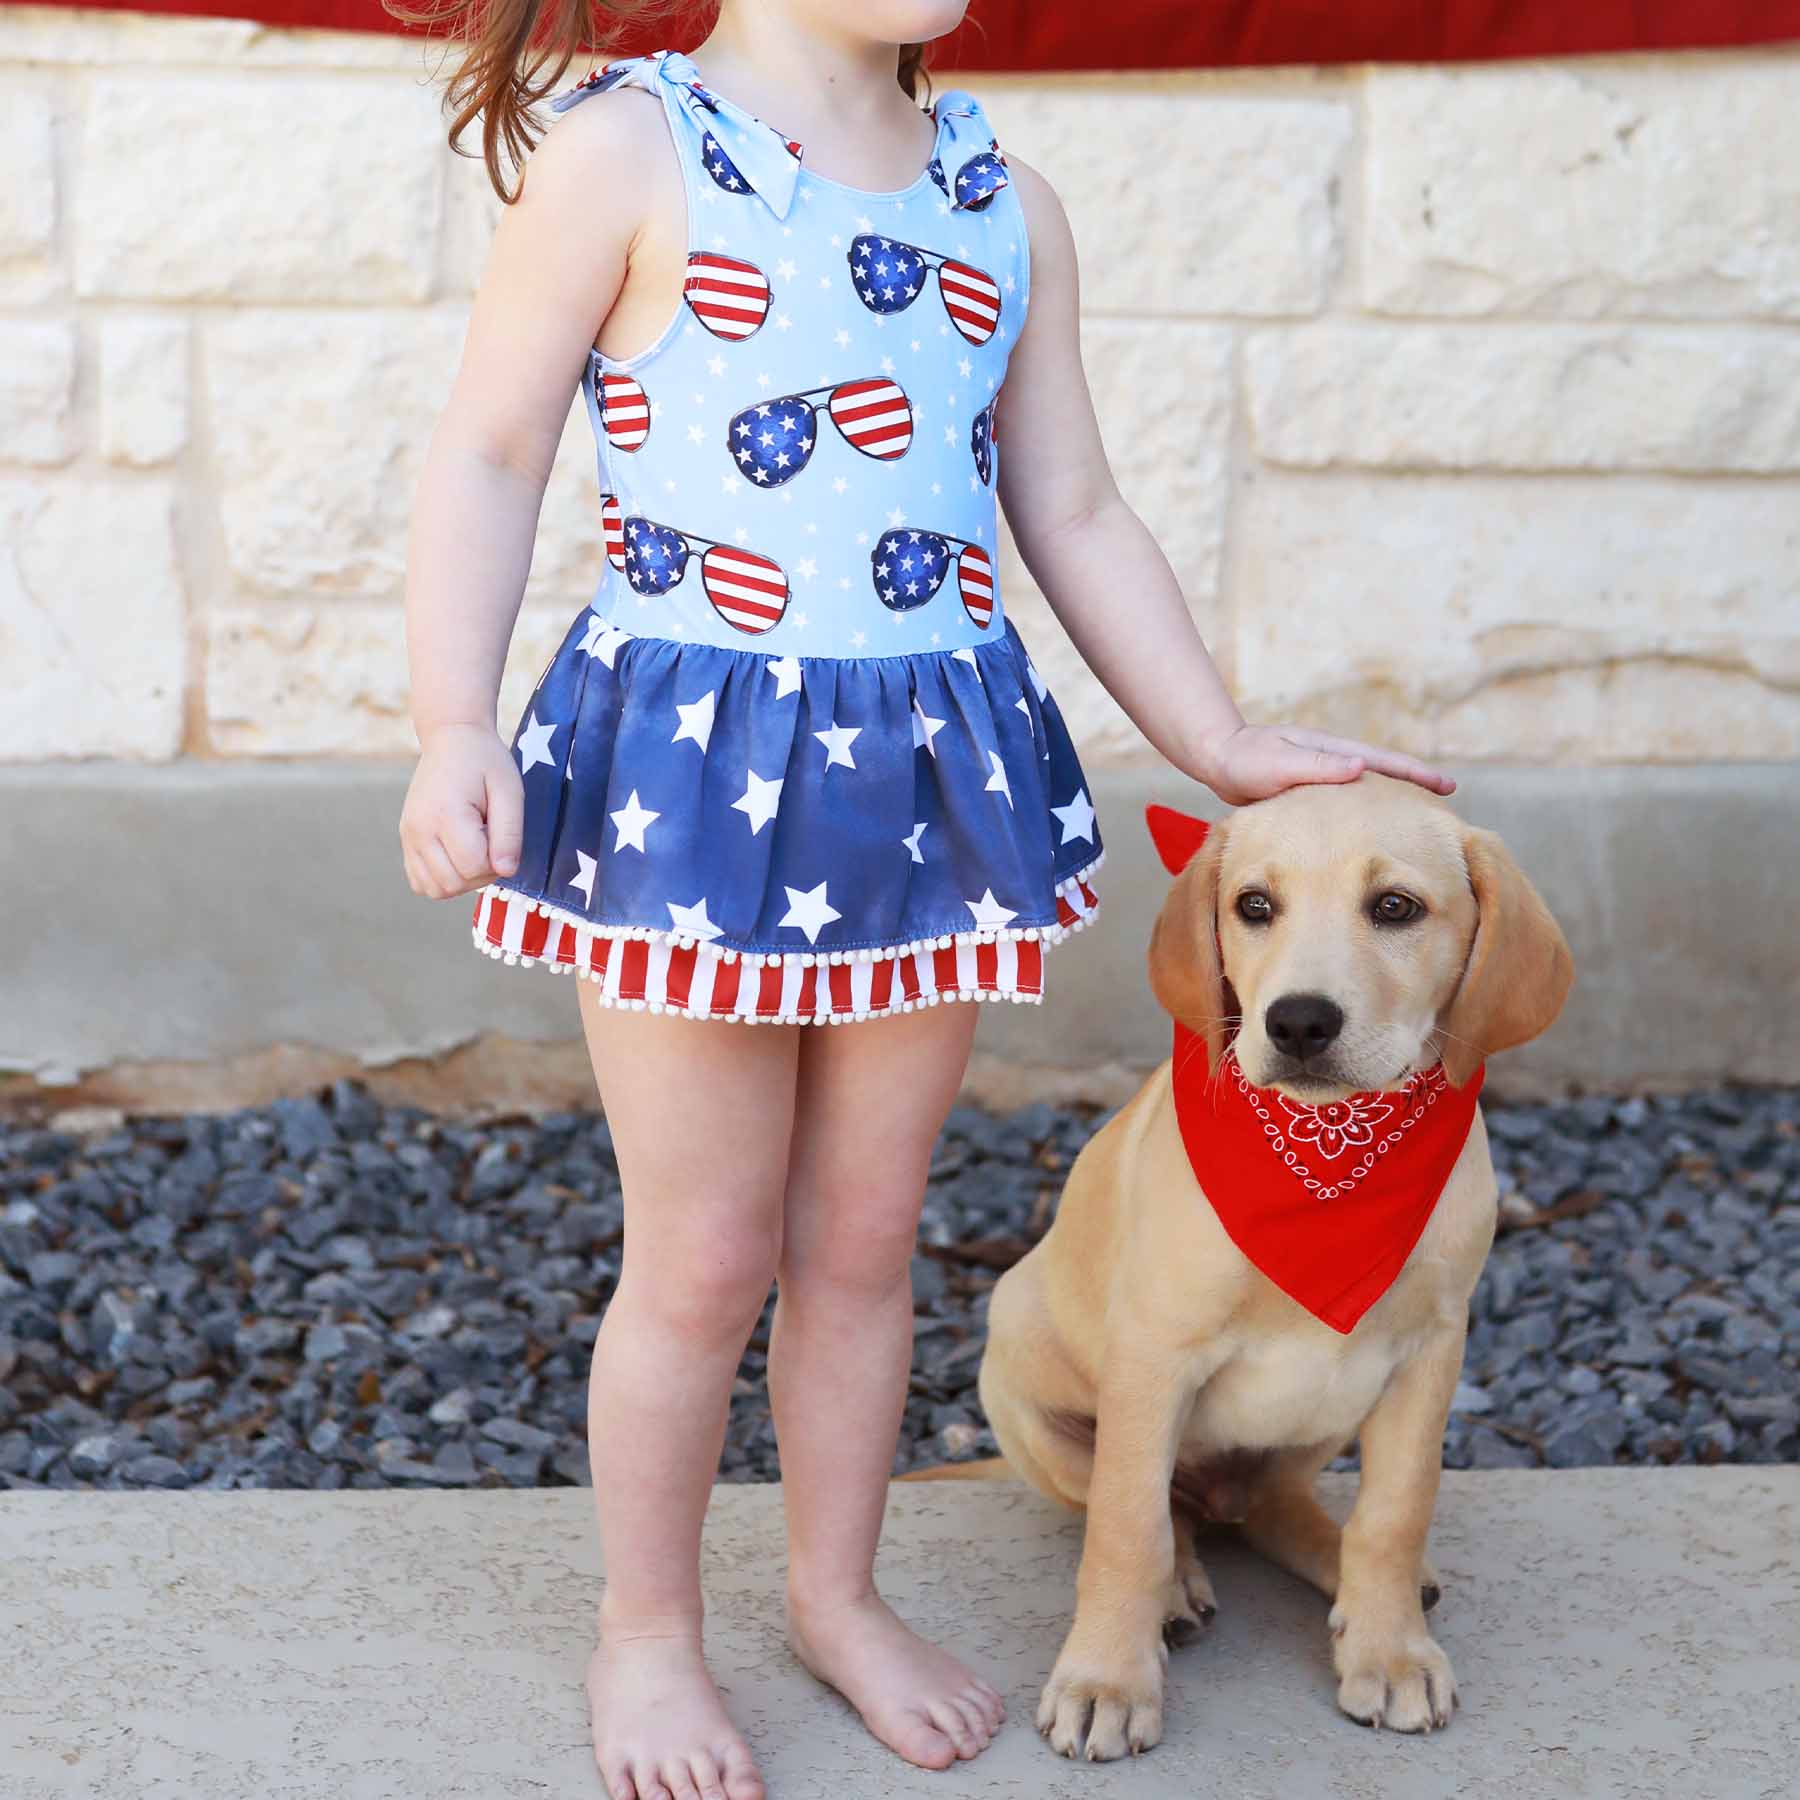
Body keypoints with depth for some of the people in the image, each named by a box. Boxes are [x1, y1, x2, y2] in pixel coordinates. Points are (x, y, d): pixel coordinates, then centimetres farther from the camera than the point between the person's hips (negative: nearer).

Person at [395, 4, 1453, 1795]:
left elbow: (1076, 522, 15)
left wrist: (1229, 750, 14)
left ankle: (837, 1593, 35)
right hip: (693, 770, -4)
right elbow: (491, 453, -6)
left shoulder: (1006, 205, 9)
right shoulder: (626, 152, -7)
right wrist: (455, 731, -16)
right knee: (707, 1260, 6)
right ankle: (646, 1632, 27)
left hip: (936, 774, 5)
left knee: (862, 1234, 15)